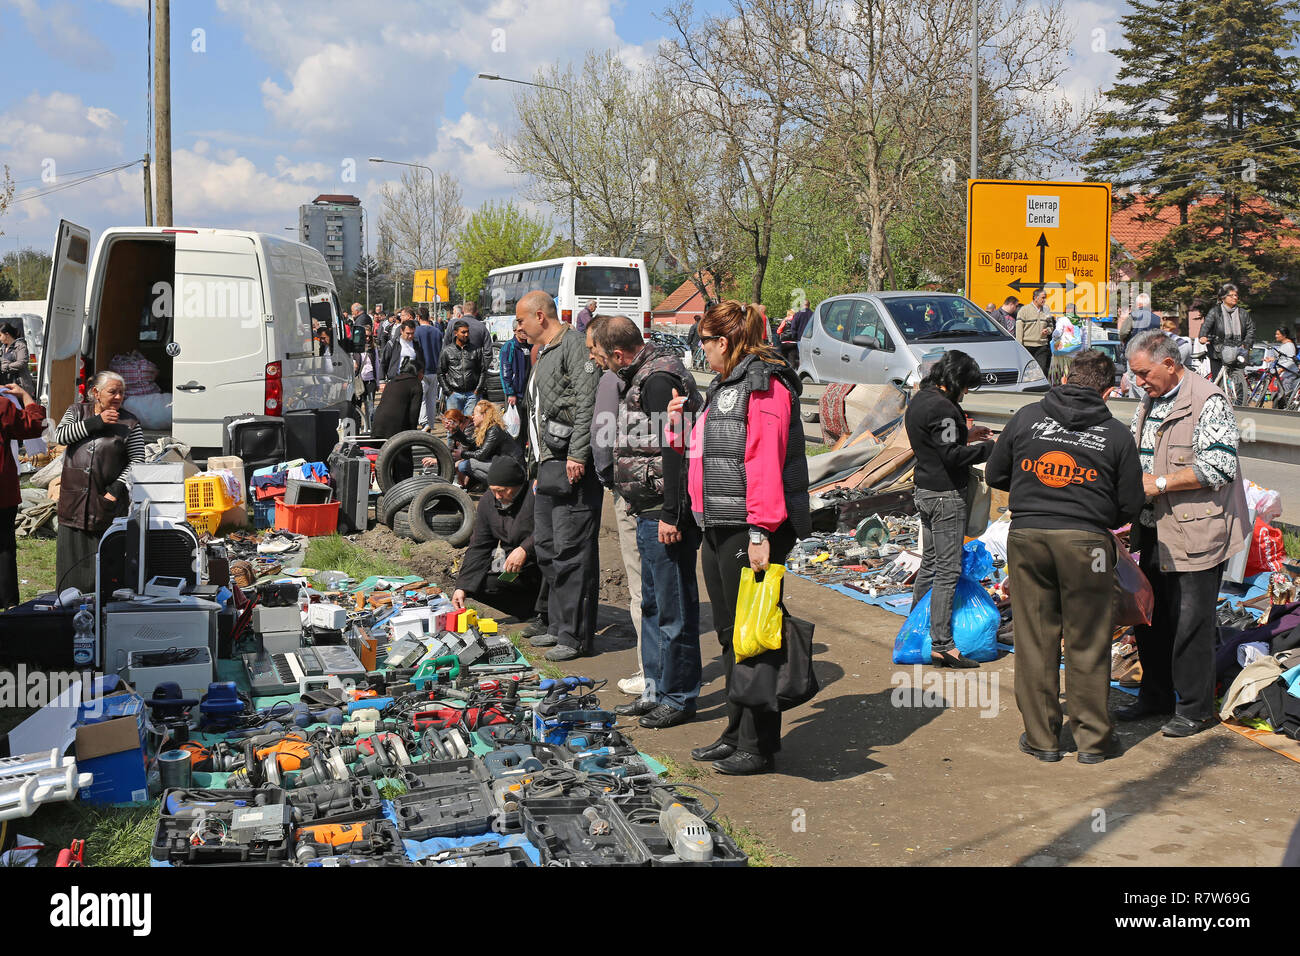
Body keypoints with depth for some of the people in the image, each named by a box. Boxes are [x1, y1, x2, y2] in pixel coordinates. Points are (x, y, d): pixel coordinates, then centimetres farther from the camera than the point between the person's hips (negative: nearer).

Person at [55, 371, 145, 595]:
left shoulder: (129, 425, 3)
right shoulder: (76, 412, 11)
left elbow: (137, 461, -2)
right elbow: (60, 435, -6)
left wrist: (116, 489, -12)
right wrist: (96, 422, -11)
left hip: (108, 504, -3)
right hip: (74, 500, 3)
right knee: (72, 558, 6)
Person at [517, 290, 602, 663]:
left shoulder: (575, 345, -9)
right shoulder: (544, 354, 23)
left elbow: (587, 403, -19)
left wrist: (577, 455, -23)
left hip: (573, 466, -11)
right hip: (549, 464, 11)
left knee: (572, 551, -8)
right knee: (548, 549, 14)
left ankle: (576, 636, -3)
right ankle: (560, 627, 24)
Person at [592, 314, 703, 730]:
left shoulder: (659, 379, -17)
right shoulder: (644, 375, 15)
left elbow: (672, 448, -23)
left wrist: (670, 515, -24)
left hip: (665, 515, -11)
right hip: (649, 512, 11)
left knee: (673, 607, -1)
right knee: (653, 605, 17)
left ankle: (679, 698, 10)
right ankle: (656, 691, 28)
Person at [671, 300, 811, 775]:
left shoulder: (764, 385, -12)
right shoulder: (725, 386, 19)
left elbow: (766, 462, -21)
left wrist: (760, 530, -26)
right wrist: (685, 424, 13)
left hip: (749, 532, -10)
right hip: (719, 528, 10)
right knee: (730, 635, 16)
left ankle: (758, 747, 6)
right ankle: (736, 735, 26)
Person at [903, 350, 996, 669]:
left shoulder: (919, 400, 11)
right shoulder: (941, 408, -20)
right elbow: (952, 455, -24)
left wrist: (964, 435, 15)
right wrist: (989, 447, -14)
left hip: (925, 491, 10)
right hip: (946, 495, -10)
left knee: (929, 561, 20)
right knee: (948, 570, -7)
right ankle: (942, 645, -6)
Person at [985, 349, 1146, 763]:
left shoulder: (1027, 417, 2)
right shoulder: (1117, 435, -1)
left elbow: (995, 475, 11)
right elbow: (1131, 505, 1)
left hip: (1026, 536, 2)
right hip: (1086, 542, -1)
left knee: (1034, 640, 10)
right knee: (1087, 644, 9)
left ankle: (1041, 737, 18)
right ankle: (1093, 739, 18)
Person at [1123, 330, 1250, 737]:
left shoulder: (1208, 402, -12)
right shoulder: (1149, 404, 15)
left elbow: (1219, 467, -20)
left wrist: (1159, 483, -19)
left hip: (1196, 532, -8)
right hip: (1153, 531, 9)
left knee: (1190, 623, -2)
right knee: (1149, 616, 14)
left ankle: (1195, 708, 12)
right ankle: (1156, 696, 29)